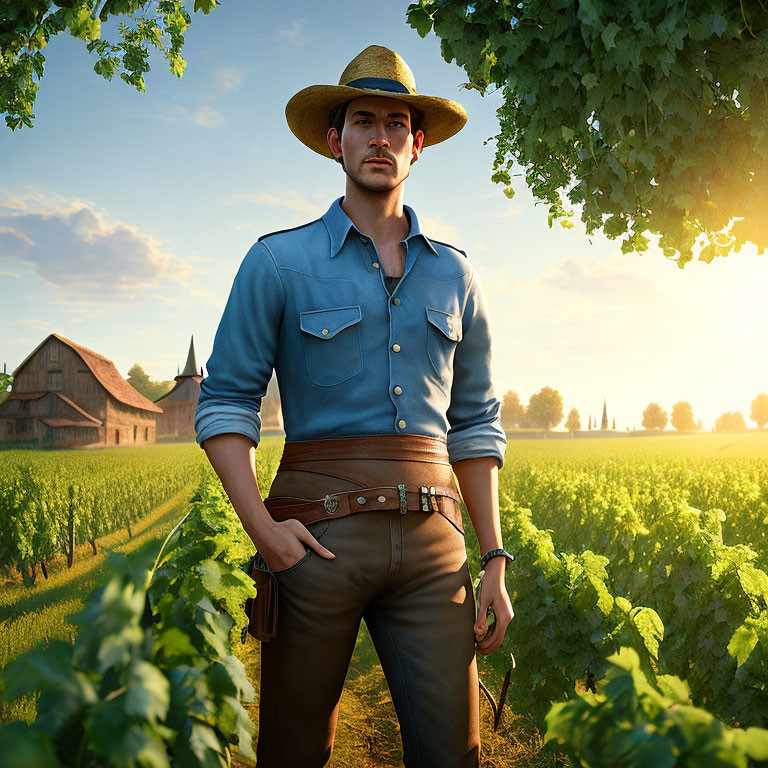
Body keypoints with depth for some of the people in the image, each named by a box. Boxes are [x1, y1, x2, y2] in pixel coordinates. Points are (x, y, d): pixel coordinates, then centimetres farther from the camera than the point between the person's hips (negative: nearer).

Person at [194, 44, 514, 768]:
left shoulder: (454, 274, 13)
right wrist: (258, 524, -13)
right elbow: (224, 402, 1)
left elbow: (475, 424, 14)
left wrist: (495, 560, 8)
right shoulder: (277, 261, 3)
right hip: (317, 536, -2)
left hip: (431, 539, 3)